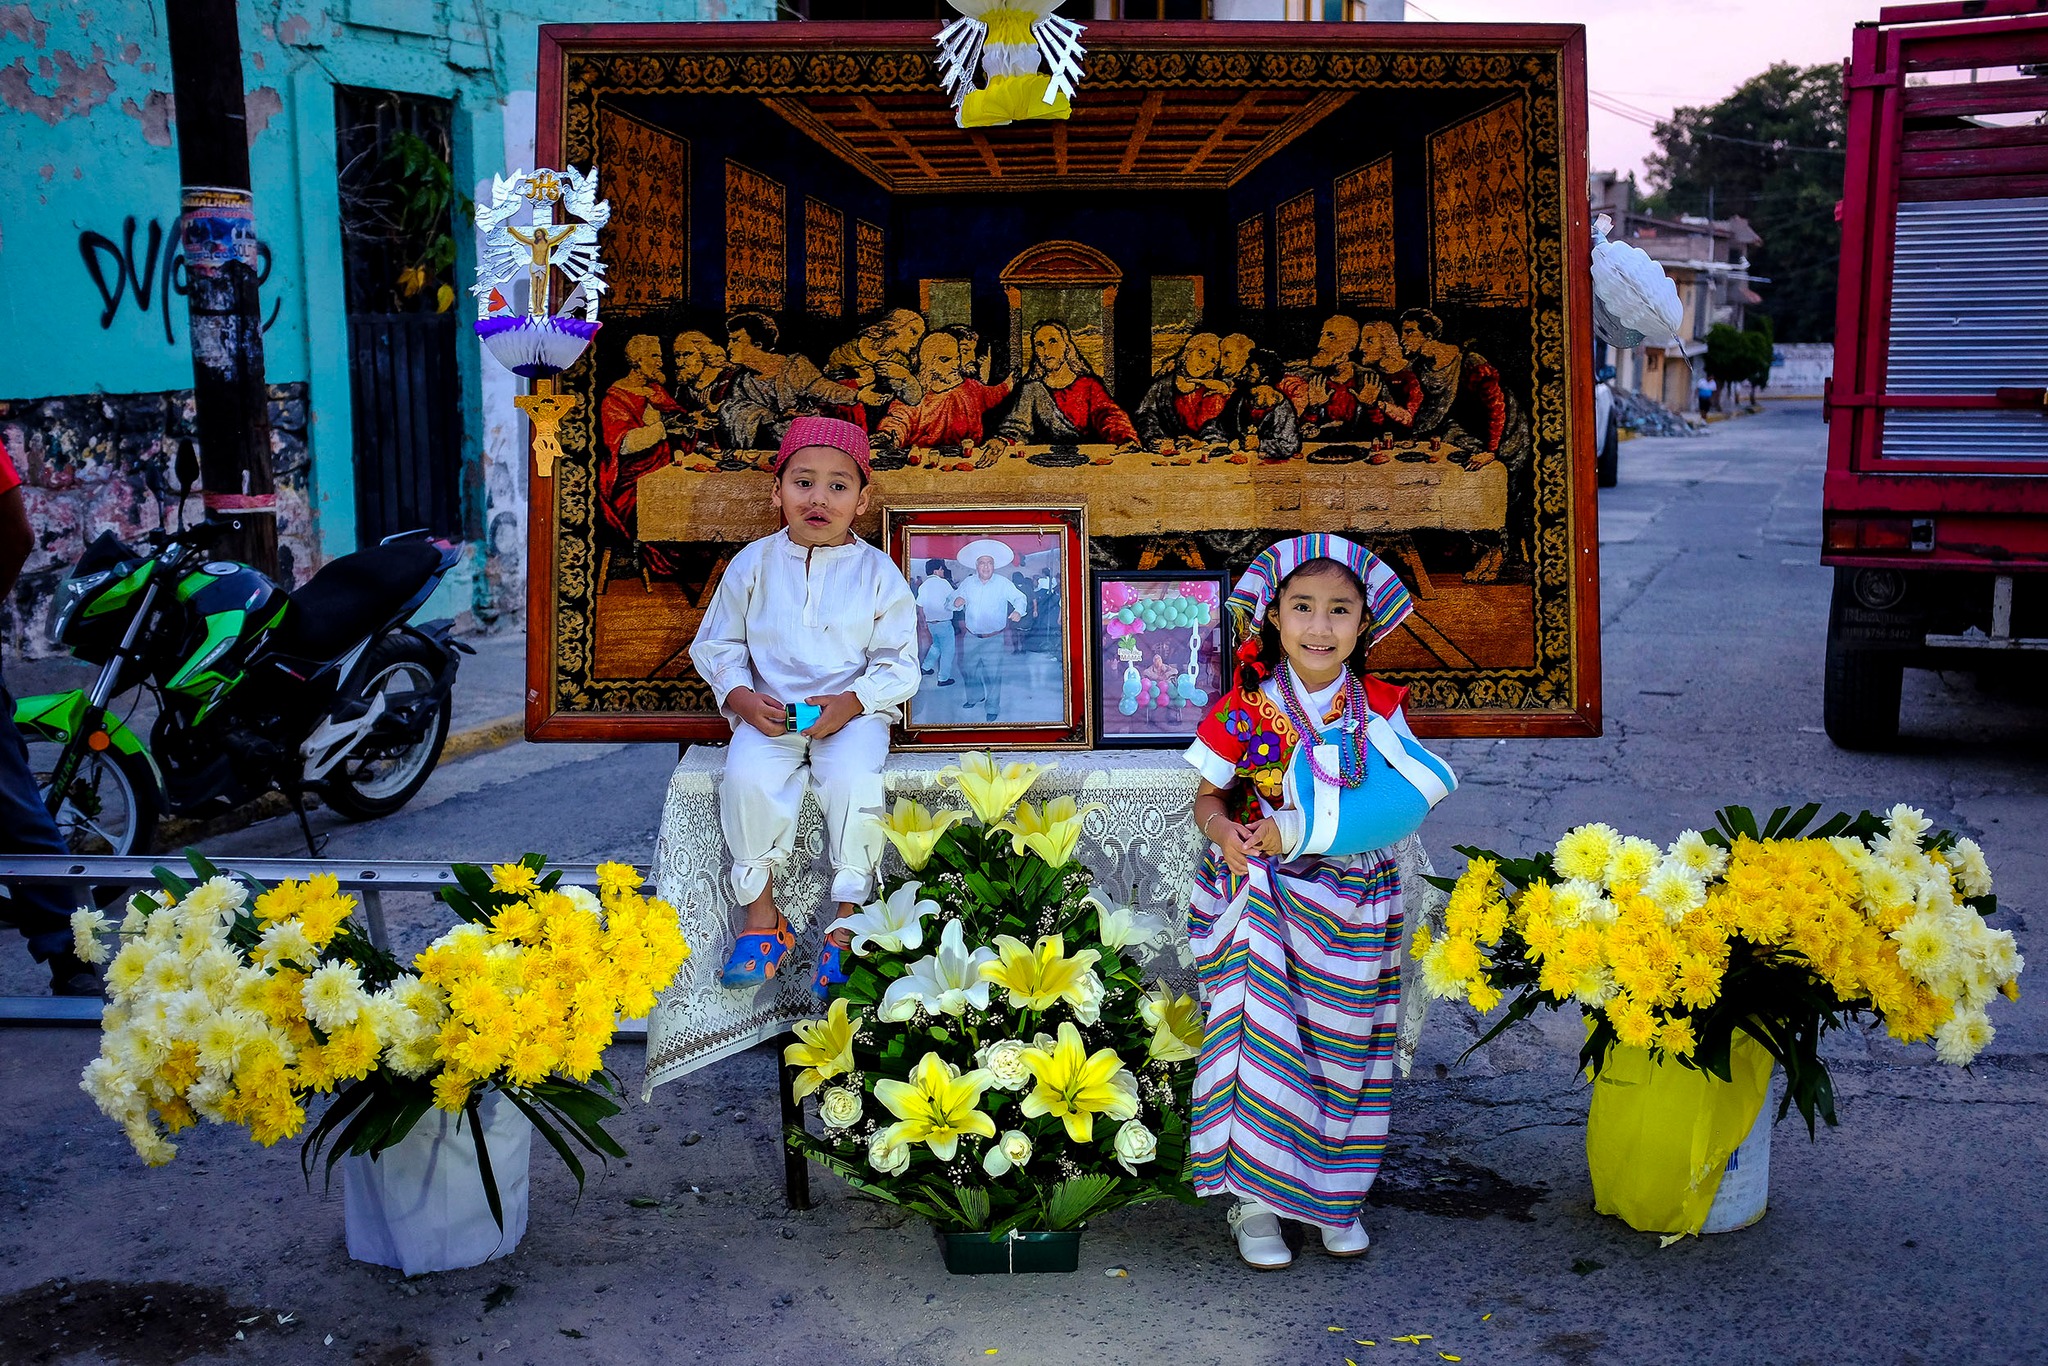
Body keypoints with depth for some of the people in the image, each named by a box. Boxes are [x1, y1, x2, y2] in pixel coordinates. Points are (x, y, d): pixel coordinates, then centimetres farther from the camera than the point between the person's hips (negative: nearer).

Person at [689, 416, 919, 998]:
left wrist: (851, 703, -16)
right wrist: (741, 698, -9)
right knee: (747, 778, -28)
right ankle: (762, 916, -12)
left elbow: (898, 664, 1)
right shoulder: (753, 564, 4)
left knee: (854, 782, -31)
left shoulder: (878, 573, 0)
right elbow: (718, 644, 10)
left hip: (854, 710, -1)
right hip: (768, 710, 1)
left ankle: (846, 923, -15)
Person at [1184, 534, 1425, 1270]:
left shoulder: (1379, 707, -2)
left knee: (1341, 1045, 9)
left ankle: (1334, 1194, 26)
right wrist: (1226, 834, -23)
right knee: (1262, 1034, -8)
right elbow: (1208, 796, 1)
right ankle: (1253, 1200, 5)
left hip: (1350, 904, 2)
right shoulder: (1244, 707, -7)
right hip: (1260, 895, -2)